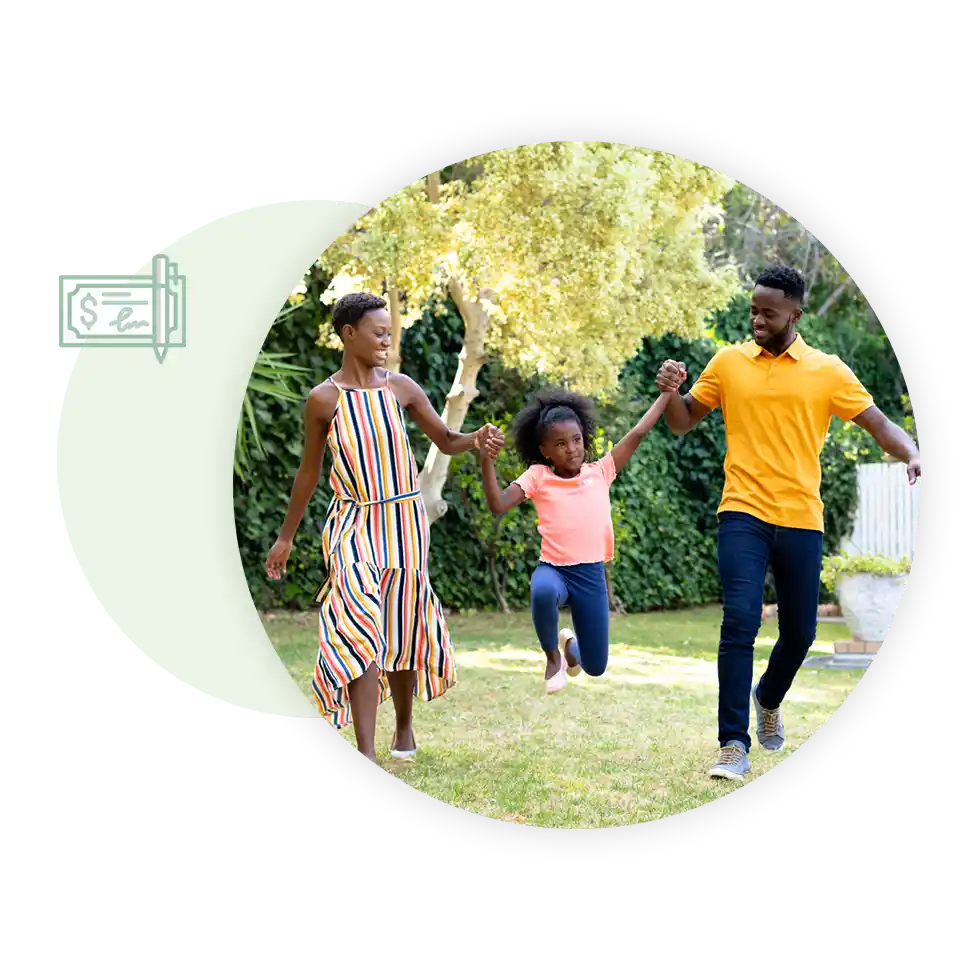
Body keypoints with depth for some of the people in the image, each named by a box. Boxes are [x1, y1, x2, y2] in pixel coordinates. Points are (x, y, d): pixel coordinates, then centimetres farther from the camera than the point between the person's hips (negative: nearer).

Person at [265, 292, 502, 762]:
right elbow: (309, 470, 7)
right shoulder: (324, 399, -3)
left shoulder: (401, 388, 1)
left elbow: (445, 441, 8)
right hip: (354, 524, -2)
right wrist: (285, 537, 11)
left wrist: (476, 439, -16)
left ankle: (404, 726, 35)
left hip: (404, 520, 3)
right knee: (361, 630, -16)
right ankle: (365, 754, -20)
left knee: (402, 631, 11)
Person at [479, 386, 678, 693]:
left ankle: (570, 644, 47)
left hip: (591, 574, 2)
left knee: (595, 667, 6)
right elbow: (498, 505, -11)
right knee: (544, 592, -42)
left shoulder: (599, 472, 4)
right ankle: (552, 654, -10)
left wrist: (667, 392, 3)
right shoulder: (537, 477, -1)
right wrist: (487, 461, -22)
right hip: (553, 568, -2)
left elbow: (637, 433, 4)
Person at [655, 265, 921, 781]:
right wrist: (671, 392, -9)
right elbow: (683, 423, 13)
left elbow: (878, 424, 3)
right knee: (740, 621, -17)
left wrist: (912, 453, -17)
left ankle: (768, 700, 44)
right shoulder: (728, 362, 6)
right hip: (743, 514, -1)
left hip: (801, 520, 1)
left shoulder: (828, 370, 3)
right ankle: (733, 745, -12)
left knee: (799, 633, 11)